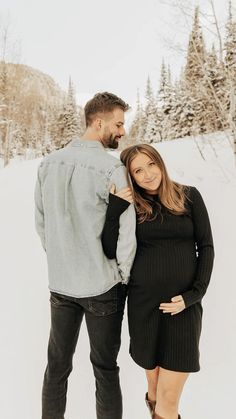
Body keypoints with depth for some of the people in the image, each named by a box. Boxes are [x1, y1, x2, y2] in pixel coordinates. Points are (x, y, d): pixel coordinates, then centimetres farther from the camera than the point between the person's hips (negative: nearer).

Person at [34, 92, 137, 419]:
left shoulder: (49, 163, 0)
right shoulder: (111, 168, -17)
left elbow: (41, 223, 6)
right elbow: (126, 232, -16)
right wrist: (124, 276, 0)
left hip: (59, 283, 5)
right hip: (102, 285, -4)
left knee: (57, 364, 21)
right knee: (105, 366, 15)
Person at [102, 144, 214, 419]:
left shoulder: (189, 196, 0)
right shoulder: (130, 207, 1)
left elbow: (206, 246, 1)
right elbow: (110, 251, -8)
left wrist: (193, 294, -7)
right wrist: (114, 208, -15)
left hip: (183, 305, 0)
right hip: (143, 302, 1)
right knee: (153, 373, 21)